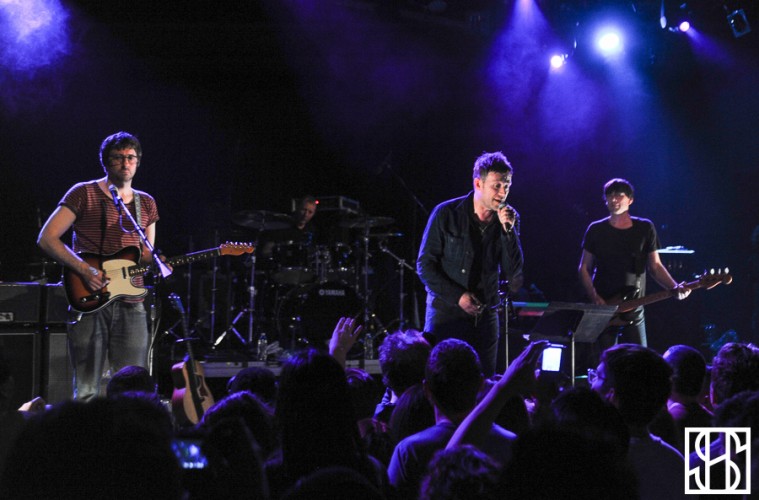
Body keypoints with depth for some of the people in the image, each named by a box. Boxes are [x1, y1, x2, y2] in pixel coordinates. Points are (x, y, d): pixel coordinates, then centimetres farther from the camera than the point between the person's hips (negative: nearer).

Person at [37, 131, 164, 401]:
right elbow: (46, 238, -4)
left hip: (130, 304, 4)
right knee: (86, 391, -3)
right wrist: (85, 270, -15)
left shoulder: (146, 203, 16)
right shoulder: (84, 194, 1)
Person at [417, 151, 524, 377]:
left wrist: (508, 230, -16)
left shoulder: (509, 219, 2)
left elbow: (512, 272, -4)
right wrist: (457, 296, -13)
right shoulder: (446, 214, -7)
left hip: (484, 316, 3)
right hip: (446, 314, -3)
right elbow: (425, 265, -4)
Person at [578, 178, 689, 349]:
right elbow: (584, 268, 6)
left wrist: (675, 287, -12)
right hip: (602, 308, 0)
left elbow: (656, 266, 6)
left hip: (633, 309, 0)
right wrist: (594, 297, -9)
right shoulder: (596, 230, 3)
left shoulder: (645, 229, 4)